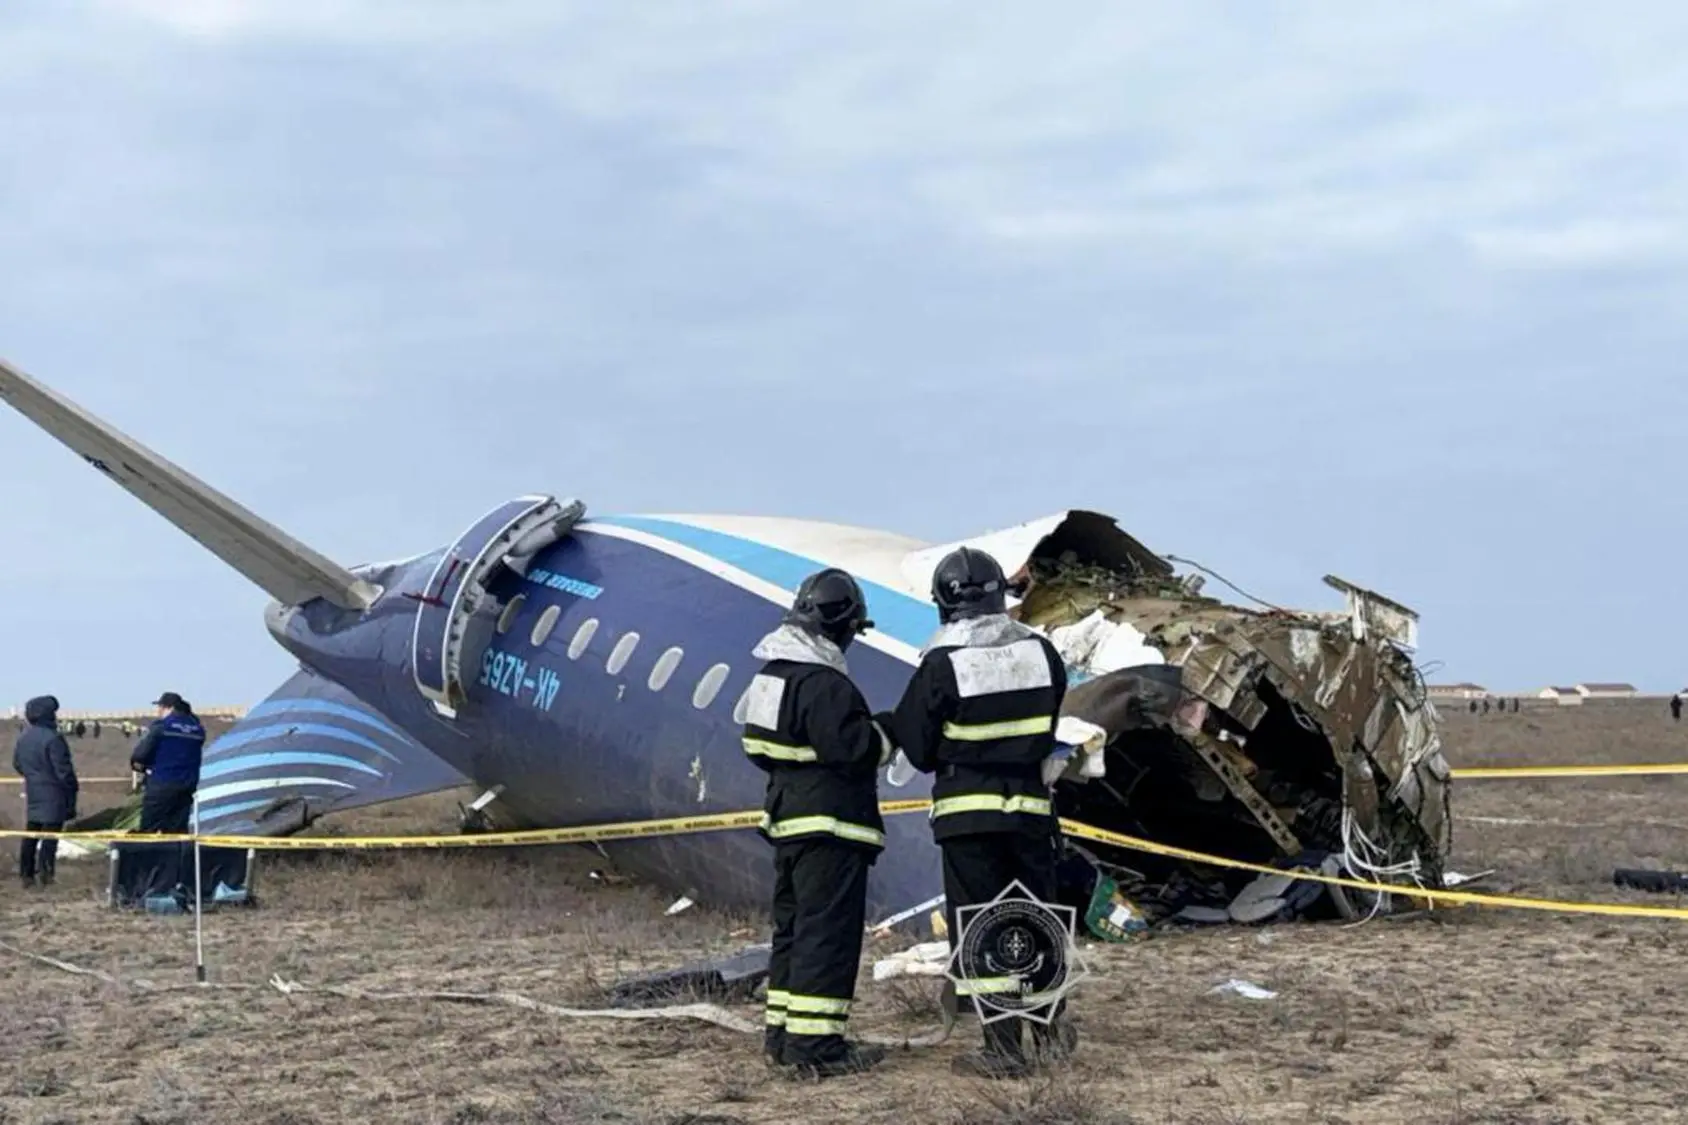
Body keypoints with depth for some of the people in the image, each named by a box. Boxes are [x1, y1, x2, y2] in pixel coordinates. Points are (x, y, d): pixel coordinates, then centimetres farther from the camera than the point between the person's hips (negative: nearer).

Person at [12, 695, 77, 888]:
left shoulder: (23, 738, 7)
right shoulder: (52, 738, -20)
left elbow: (17, 764, 18)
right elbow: (63, 769, -19)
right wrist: (72, 789, -8)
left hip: (32, 793, 8)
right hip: (53, 794, -8)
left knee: (31, 833, 12)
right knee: (51, 832, -3)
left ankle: (26, 873, 14)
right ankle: (45, 870, -8)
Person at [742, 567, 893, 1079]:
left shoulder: (771, 674, 11)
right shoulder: (824, 684, -21)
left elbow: (761, 747, 17)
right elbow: (854, 749, -24)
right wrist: (883, 734, -6)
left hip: (788, 820, 10)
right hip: (830, 826, -10)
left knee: (792, 926, 16)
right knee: (829, 932, -6)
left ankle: (782, 1032, 22)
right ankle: (815, 1043, -6)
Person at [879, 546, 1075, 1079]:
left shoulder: (941, 664, -12)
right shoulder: (1040, 651, -1)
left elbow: (918, 748, -4)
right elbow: (1047, 729, 8)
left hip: (966, 810, -3)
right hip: (1031, 807, 4)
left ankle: (1004, 1048, 5)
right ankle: (1053, 1028, 14)